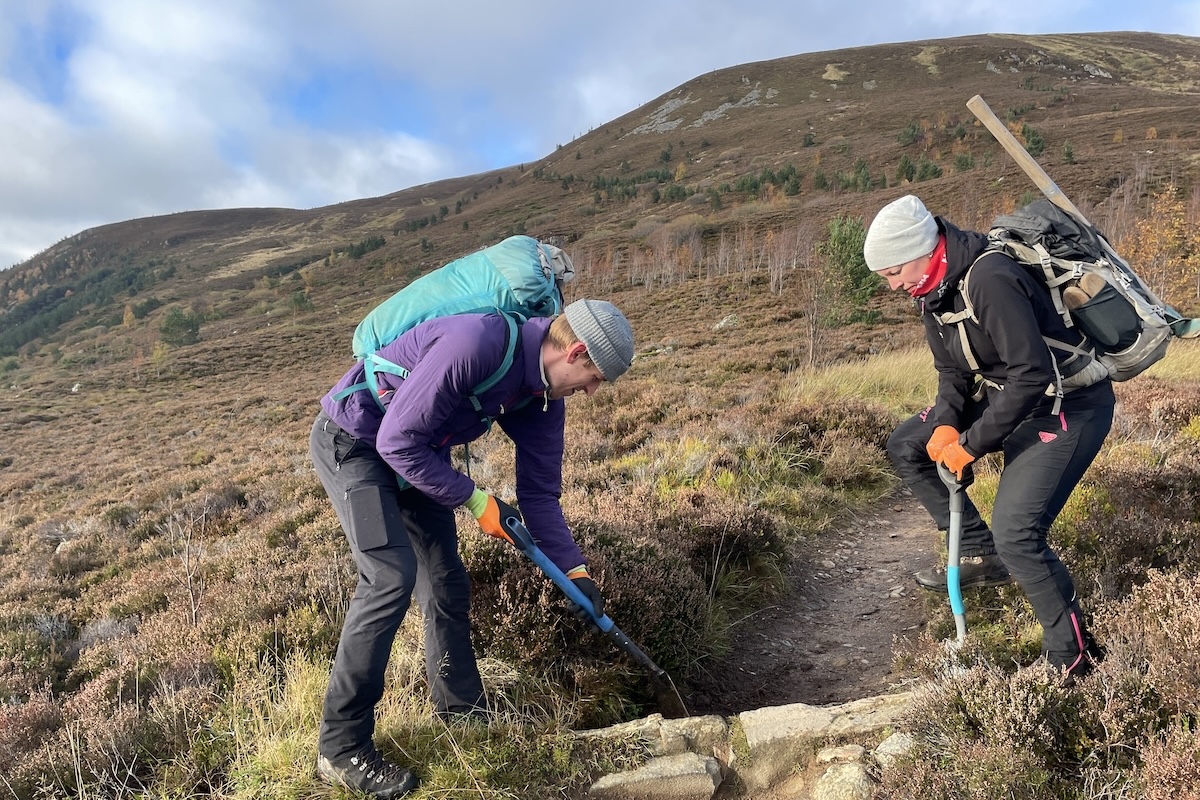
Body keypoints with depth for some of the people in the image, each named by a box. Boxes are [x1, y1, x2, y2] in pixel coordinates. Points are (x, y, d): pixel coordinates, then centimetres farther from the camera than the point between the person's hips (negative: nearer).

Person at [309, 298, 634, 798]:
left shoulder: (543, 396, -6)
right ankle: (342, 748, -7)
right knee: (392, 575, -20)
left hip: (416, 451, 8)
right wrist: (475, 501, -21)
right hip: (352, 439, -8)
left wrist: (573, 569, -3)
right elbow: (397, 440, -28)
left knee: (447, 583, 8)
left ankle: (464, 718, 24)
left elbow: (539, 491, 3)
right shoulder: (475, 343, -33)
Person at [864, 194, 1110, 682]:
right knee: (906, 447, 5)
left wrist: (971, 445, -25)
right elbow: (952, 371, 5)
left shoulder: (989, 279, -29)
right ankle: (982, 554, 11)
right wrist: (946, 425, -14)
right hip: (1005, 393, 10)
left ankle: (1072, 657, 0)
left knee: (1016, 531, -21)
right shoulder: (933, 288, 0)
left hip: (1070, 405, -9)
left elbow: (1032, 375, -31)